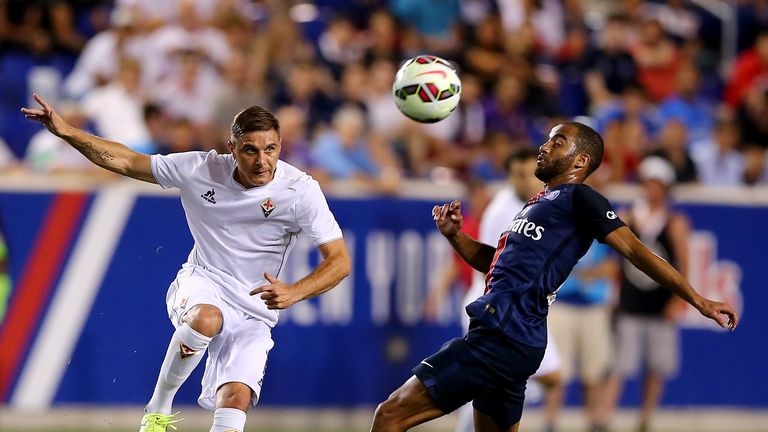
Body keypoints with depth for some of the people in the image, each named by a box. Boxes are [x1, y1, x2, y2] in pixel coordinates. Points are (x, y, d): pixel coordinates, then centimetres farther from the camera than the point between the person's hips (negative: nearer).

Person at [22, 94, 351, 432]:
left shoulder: (301, 190, -15)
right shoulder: (201, 169, -10)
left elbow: (339, 261, -15)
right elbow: (126, 162, 1)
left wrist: (293, 293, -32)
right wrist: (66, 131, -8)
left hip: (253, 311, 0)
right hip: (201, 282, 0)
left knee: (236, 399, -24)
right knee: (205, 319, -37)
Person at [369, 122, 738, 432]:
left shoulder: (578, 198, -2)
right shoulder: (538, 203, 24)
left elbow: (635, 251, -7)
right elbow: (498, 262, 33)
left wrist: (698, 301, -12)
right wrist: (454, 235, 16)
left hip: (504, 337, -10)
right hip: (501, 334, 10)